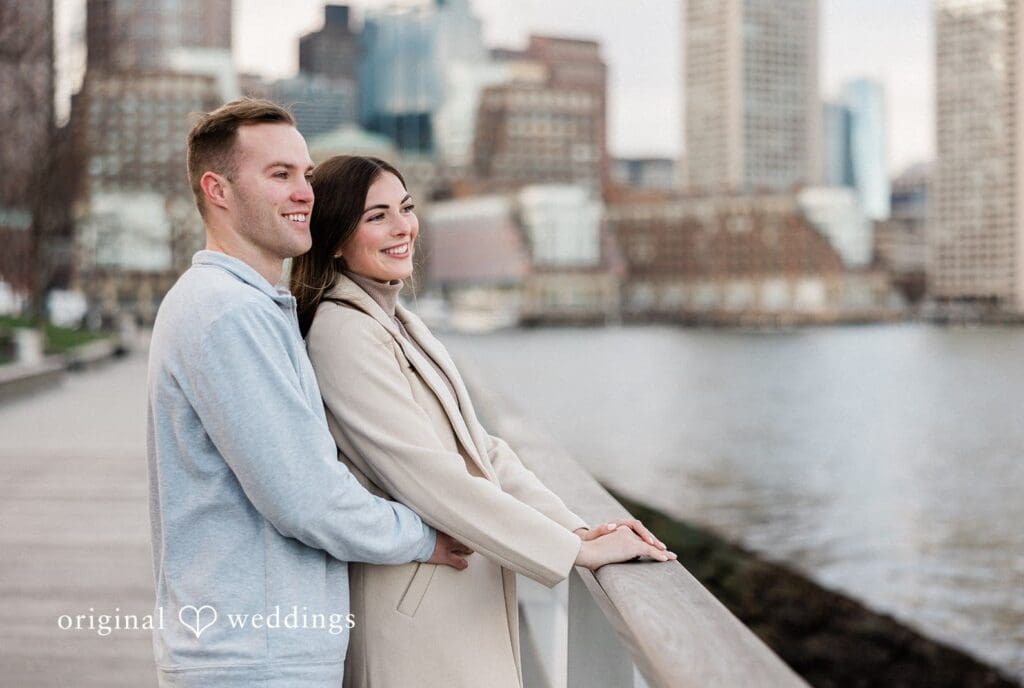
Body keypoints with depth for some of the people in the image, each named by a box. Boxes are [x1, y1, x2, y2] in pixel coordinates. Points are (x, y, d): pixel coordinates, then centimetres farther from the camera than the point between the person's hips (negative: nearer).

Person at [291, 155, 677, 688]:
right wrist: (577, 550, -18)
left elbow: (479, 450, 10)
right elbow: (427, 476, -22)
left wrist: (577, 528, -2)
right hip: (418, 614, -9)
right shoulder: (343, 333, -16)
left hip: (466, 609, 9)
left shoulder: (396, 322, 13)